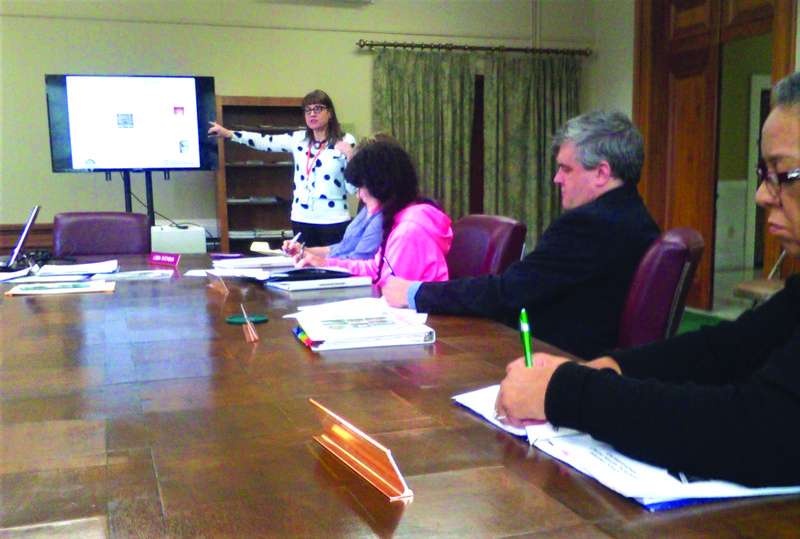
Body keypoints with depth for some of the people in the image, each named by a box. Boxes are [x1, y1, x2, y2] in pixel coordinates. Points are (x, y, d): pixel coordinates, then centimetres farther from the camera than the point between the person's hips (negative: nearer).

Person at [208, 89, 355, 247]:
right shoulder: (298, 139, 7)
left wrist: (349, 156, -18)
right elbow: (264, 141, 8)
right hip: (302, 220, 4)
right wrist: (228, 133, 4)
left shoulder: (345, 142, -3)